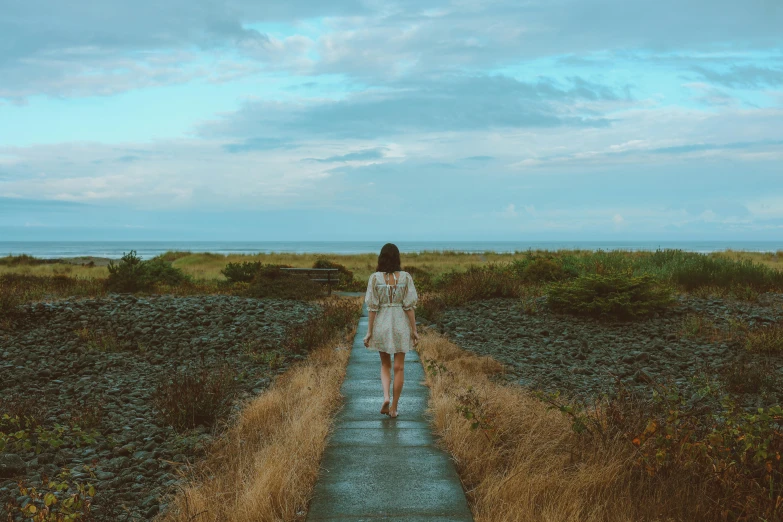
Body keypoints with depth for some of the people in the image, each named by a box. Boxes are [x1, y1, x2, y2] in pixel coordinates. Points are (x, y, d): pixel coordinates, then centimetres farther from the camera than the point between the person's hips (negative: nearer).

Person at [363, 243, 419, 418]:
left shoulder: (375, 278, -8)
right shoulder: (405, 277, -8)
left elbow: (372, 307, -7)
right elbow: (409, 306, -8)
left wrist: (369, 331, -1)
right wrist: (414, 330, -1)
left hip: (381, 325, 0)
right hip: (401, 325, 0)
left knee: (385, 365, 18)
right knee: (399, 368, 9)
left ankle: (386, 397, -5)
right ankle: (394, 407, 11)